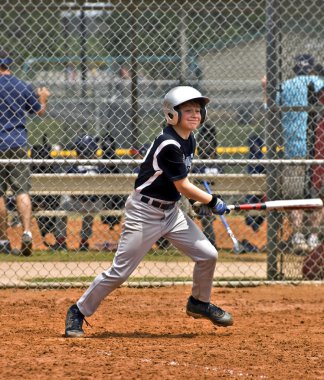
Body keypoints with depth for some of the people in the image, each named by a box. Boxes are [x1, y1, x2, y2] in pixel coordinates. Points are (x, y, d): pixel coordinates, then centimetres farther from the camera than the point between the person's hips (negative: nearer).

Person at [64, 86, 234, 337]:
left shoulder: (190, 140, 5)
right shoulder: (169, 145, -23)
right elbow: (183, 186, -18)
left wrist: (199, 200, 9)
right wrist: (212, 202, -7)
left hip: (171, 211, 8)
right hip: (145, 213, -8)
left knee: (208, 255, 2)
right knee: (120, 271, -7)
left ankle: (199, 303, 26)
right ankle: (78, 312, 8)